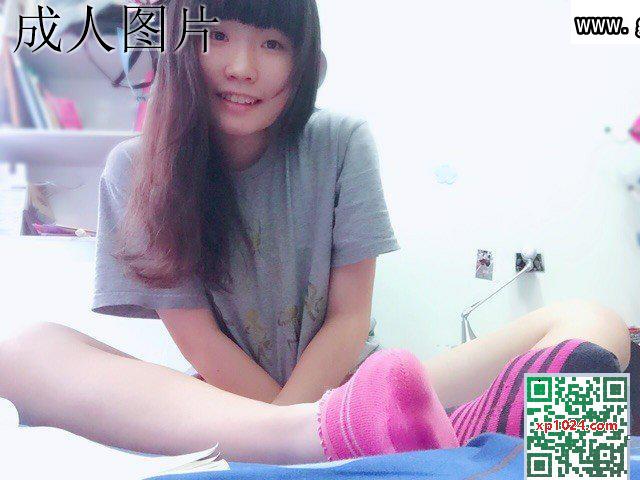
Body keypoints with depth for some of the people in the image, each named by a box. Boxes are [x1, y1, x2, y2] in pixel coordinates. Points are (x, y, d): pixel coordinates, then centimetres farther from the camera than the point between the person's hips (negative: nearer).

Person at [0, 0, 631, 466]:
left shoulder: (341, 143, -3)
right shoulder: (135, 172, -3)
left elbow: (349, 319, -5)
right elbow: (198, 340, -8)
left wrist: (268, 431, -16)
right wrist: (313, 428, -18)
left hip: (346, 387, 1)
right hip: (217, 409, 0)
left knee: (590, 324, -17)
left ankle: (467, 433, -52)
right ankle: (340, 433, -42)